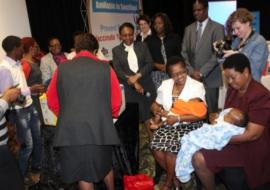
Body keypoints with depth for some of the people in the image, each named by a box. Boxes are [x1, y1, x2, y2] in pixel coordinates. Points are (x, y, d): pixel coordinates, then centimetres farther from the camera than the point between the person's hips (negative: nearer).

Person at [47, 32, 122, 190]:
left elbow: (52, 101, 9)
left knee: (84, 174, 13)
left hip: (70, 130, 0)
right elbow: (116, 101, 1)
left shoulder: (62, 69, 1)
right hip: (100, 128, 0)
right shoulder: (105, 68, -3)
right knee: (106, 166, 25)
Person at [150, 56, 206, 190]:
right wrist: (156, 109, -9)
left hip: (190, 126, -4)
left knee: (171, 147, -27)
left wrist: (178, 118, -22)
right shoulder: (165, 85, 6)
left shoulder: (197, 86, -9)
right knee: (156, 145, -22)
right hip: (169, 124, 4)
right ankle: (175, 176, 3)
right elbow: (155, 104, 16)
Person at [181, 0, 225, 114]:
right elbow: (184, 52, 10)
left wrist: (201, 72, -12)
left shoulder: (217, 28, -1)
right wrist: (191, 71, -4)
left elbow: (217, 54, -8)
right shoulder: (189, 29, 14)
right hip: (192, 77, 3)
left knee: (210, 112, -1)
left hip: (209, 79, -3)